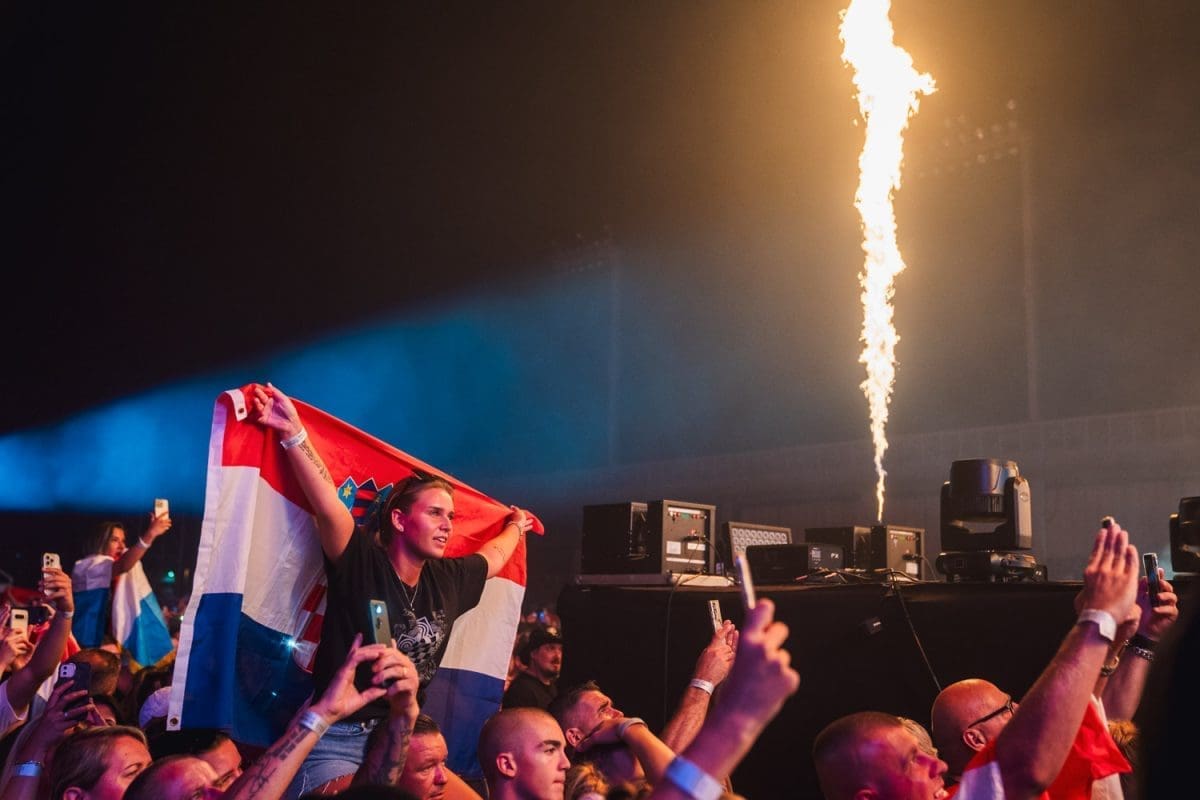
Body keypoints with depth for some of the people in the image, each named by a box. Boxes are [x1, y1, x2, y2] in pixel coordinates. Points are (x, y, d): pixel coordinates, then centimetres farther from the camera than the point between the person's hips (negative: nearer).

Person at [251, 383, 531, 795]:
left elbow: (492, 556, 27)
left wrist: (516, 527, 44)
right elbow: (329, 507, -26)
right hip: (338, 739, -6)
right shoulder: (361, 563, -11)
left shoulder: (448, 579, 6)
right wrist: (294, 434, -37)